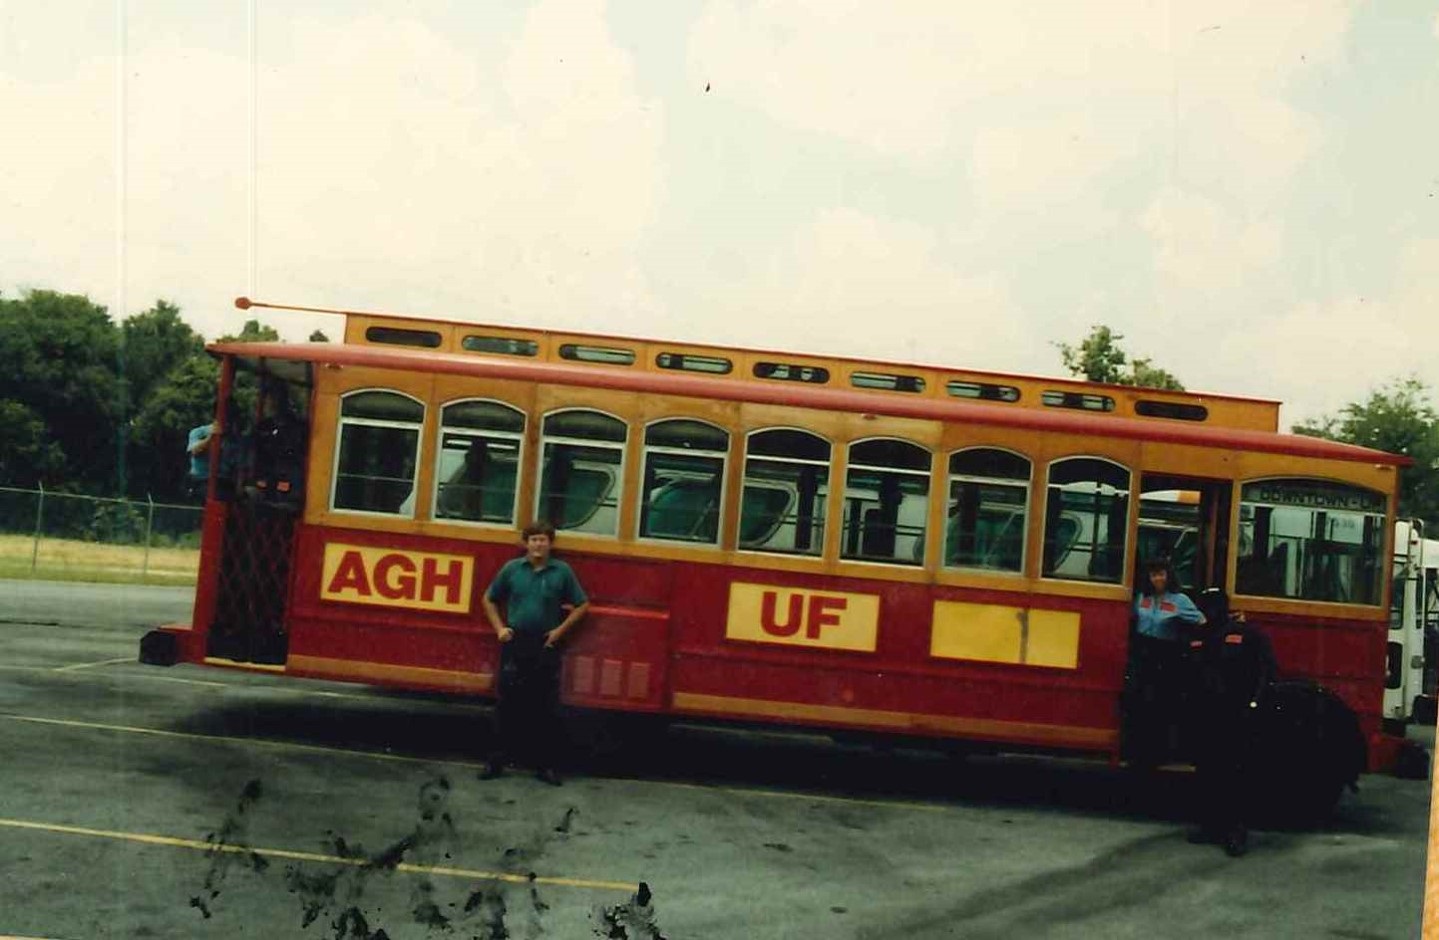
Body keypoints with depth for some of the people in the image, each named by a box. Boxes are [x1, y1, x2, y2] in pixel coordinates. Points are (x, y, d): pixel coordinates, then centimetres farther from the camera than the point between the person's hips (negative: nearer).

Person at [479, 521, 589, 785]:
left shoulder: (562, 571, 2)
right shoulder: (512, 568, 4)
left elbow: (582, 605, 7)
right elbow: (489, 600, 15)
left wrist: (561, 630, -1)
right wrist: (499, 628, 4)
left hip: (545, 648, 0)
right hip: (514, 646, 0)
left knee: (545, 709, 3)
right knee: (508, 705, 3)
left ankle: (545, 764, 10)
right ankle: (496, 761, 10)